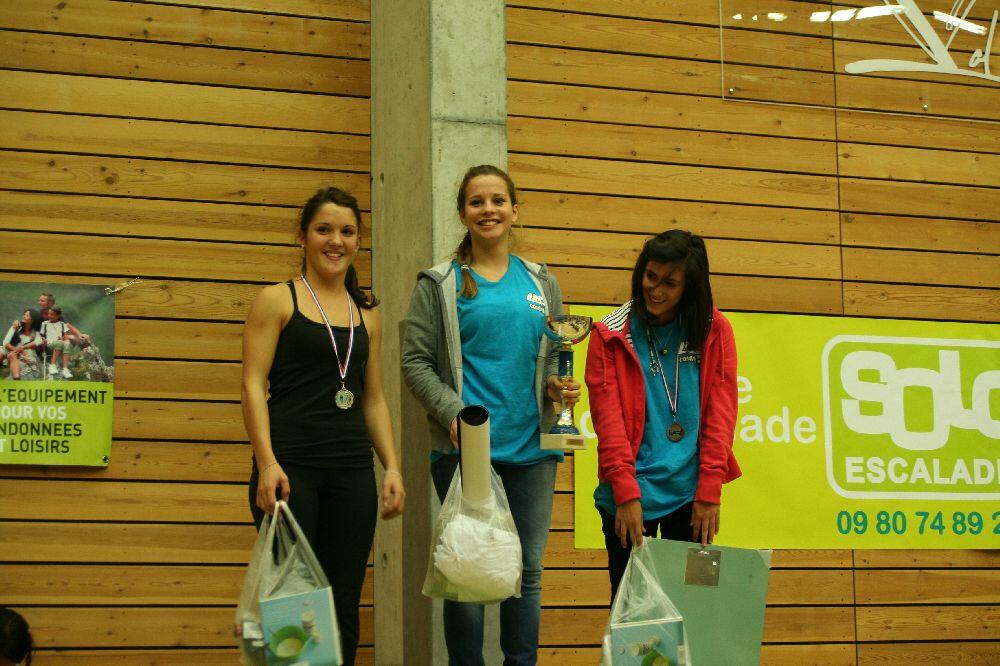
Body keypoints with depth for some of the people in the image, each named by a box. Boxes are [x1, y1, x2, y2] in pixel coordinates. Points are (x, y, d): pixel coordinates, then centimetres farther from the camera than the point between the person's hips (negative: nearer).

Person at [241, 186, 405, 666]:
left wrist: (392, 467, 6)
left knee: (343, 606, 5)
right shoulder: (277, 301, 2)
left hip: (352, 471, 5)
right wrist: (267, 463, -17)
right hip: (291, 465, -5)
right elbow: (253, 384, -6)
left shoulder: (366, 314, 16)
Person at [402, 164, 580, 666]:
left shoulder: (542, 285, 14)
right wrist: (454, 413, -15)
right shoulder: (440, 284, 2)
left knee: (527, 569, 7)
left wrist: (559, 387, -1)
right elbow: (415, 361, -2)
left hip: (532, 448, 4)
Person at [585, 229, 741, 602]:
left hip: (691, 495, 1)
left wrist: (709, 491, -7)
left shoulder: (714, 330, 3)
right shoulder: (610, 335, 0)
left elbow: (721, 411, -1)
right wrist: (626, 493, -13)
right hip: (629, 498, -1)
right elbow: (608, 419, -5)